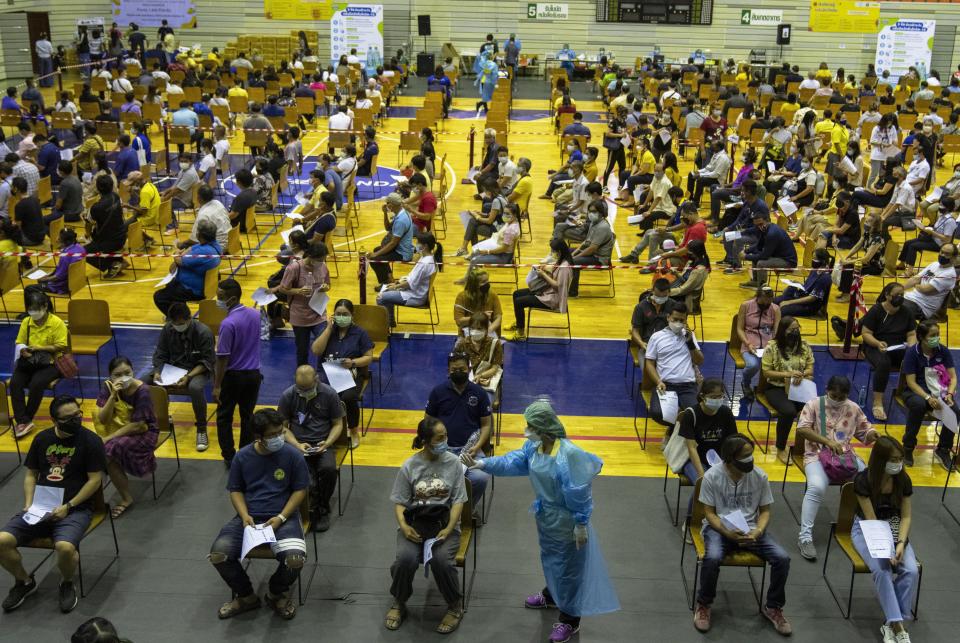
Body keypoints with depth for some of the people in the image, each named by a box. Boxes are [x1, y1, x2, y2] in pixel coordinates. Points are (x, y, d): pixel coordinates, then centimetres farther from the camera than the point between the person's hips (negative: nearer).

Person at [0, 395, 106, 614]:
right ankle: (24, 582, 11)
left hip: (75, 508, -4)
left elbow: (95, 480, -7)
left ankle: (67, 584, 1)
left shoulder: (90, 440, -5)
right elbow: (31, 474, 17)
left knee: (65, 547, -34)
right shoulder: (42, 438, 10)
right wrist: (29, 505, 1)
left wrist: (68, 507, -14)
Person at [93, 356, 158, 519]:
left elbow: (137, 426, -21)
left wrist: (108, 439, -22)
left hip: (142, 433, -5)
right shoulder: (107, 387, -8)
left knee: (108, 450, -27)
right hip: (117, 430, 5)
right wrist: (113, 396, -25)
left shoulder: (142, 390, -21)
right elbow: (103, 420, -11)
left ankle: (126, 498, -10)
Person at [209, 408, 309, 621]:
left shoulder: (293, 455, -7)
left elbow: (300, 490, -1)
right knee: (218, 554, -20)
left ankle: (276, 594, 8)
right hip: (249, 517, 2)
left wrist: (281, 518, -13)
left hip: (282, 517, -2)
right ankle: (246, 596, 8)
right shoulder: (243, 456, 0)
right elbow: (235, 490, 9)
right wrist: (244, 515, -9)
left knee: (295, 559, -29)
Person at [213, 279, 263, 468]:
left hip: (233, 376, -5)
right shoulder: (256, 315, -3)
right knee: (248, 416, 16)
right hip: (254, 374, 6)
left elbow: (223, 358, -20)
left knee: (224, 418, 12)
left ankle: (230, 458, 15)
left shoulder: (228, 324, -24)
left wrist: (217, 386, -13)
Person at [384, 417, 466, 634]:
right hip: (415, 521, 1)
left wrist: (449, 529, -15)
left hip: (444, 522, -1)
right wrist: (404, 526, -16)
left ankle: (455, 605, -1)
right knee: (406, 558, -29)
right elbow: (399, 502, 3)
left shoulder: (453, 462, -2)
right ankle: (399, 603, 2)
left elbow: (458, 500, -2)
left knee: (441, 560, -30)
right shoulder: (410, 466, -1)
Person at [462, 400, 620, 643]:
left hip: (565, 520, -8)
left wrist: (581, 525, -19)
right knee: (549, 557, 29)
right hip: (545, 514, 8)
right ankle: (551, 596, 55)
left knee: (568, 566, 9)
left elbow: (580, 494, -26)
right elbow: (513, 461, -1)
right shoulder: (533, 445, -9)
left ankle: (570, 620, 26)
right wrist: (483, 463, -13)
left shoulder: (569, 455, -34)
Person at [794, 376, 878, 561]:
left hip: (846, 456, 4)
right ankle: (805, 537, -28)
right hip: (817, 455, -4)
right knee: (816, 487, -32)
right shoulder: (814, 404, 1)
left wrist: (872, 434, -10)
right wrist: (828, 441, -19)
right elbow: (802, 429, -10)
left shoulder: (854, 408, 13)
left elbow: (864, 432, 15)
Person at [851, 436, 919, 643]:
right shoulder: (863, 480, -21)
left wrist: (900, 543, -21)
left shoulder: (903, 479, -10)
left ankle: (891, 623, -12)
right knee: (881, 570, -31)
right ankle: (897, 625, -23)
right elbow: (871, 519, -19)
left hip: (895, 529, 3)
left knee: (912, 570, -23)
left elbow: (906, 516, -5)